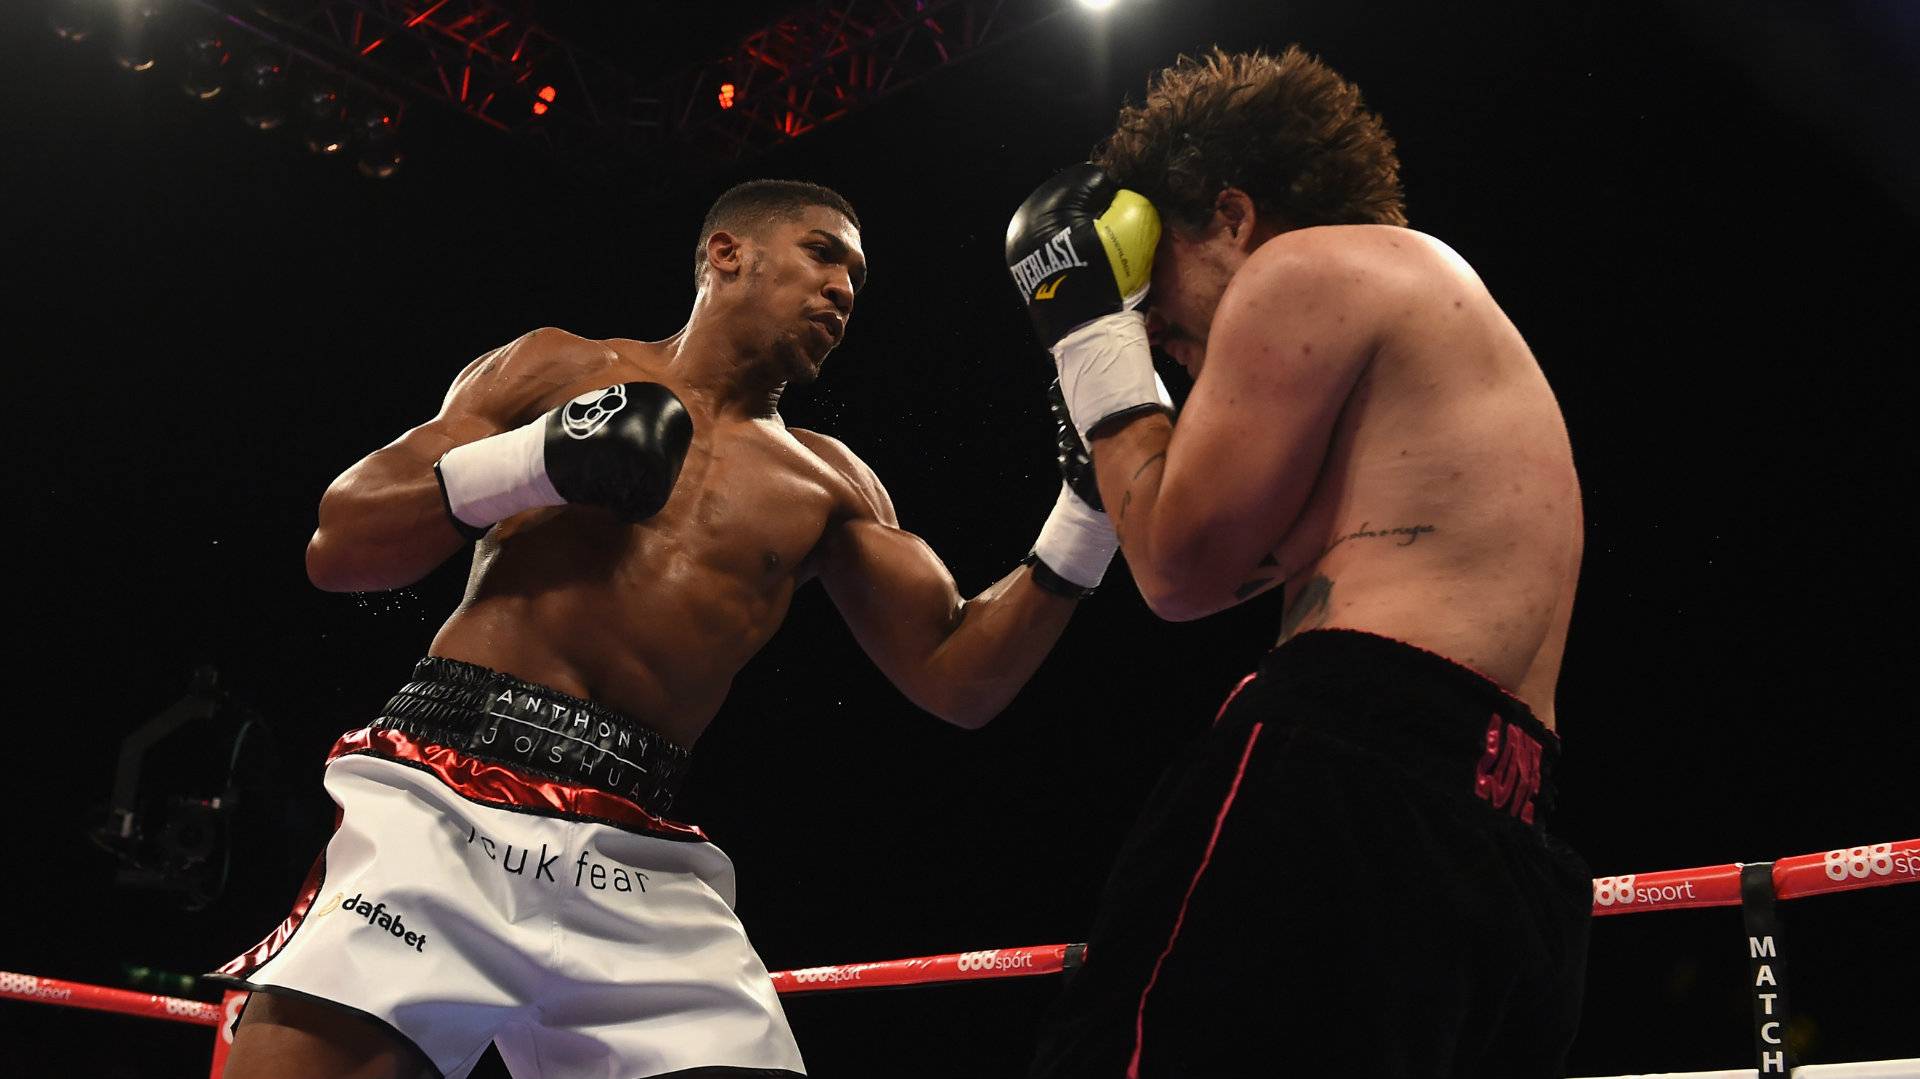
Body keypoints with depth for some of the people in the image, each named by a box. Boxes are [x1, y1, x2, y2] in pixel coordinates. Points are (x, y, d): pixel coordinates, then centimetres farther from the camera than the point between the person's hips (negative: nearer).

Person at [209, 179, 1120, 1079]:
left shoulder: (826, 484, 17)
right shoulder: (557, 369, 12)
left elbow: (957, 678, 12)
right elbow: (335, 551, 7)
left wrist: (1089, 506, 2)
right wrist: (529, 462, -9)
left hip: (637, 864, 3)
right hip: (439, 799, -2)